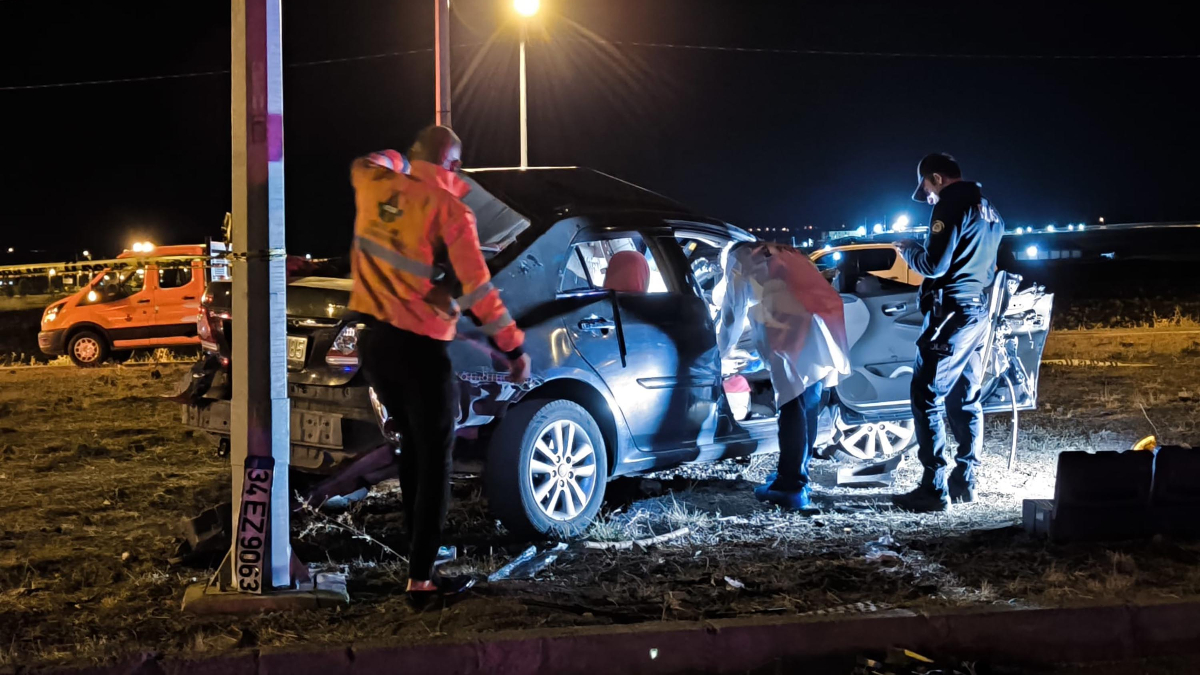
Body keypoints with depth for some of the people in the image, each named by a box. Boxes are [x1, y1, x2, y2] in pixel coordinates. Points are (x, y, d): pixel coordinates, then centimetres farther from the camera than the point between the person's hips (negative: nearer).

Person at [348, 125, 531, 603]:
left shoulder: (375, 184, 4)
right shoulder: (449, 209, -11)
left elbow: (366, 164, 30)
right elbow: (477, 287, -12)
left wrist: (397, 163, 48)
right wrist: (514, 347, -6)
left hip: (372, 340, 6)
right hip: (419, 348, -6)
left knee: (413, 446, 20)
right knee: (435, 459, 0)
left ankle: (419, 552, 23)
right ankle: (421, 577, -4)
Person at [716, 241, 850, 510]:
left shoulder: (738, 259, 19)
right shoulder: (785, 254, 37)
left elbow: (733, 315, 20)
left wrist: (720, 353, 36)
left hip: (794, 336, -6)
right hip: (826, 331, 6)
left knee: (792, 409, -5)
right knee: (807, 408, 14)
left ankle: (792, 488, -7)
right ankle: (795, 481, 23)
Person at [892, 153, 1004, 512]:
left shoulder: (951, 206, -13)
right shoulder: (987, 208, 16)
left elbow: (933, 265, -17)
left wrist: (907, 249, 1)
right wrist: (922, 249, 18)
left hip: (951, 313, -9)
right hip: (979, 312, 9)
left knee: (928, 398, -7)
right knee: (965, 400, 14)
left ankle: (933, 489, -10)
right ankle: (964, 481, 17)